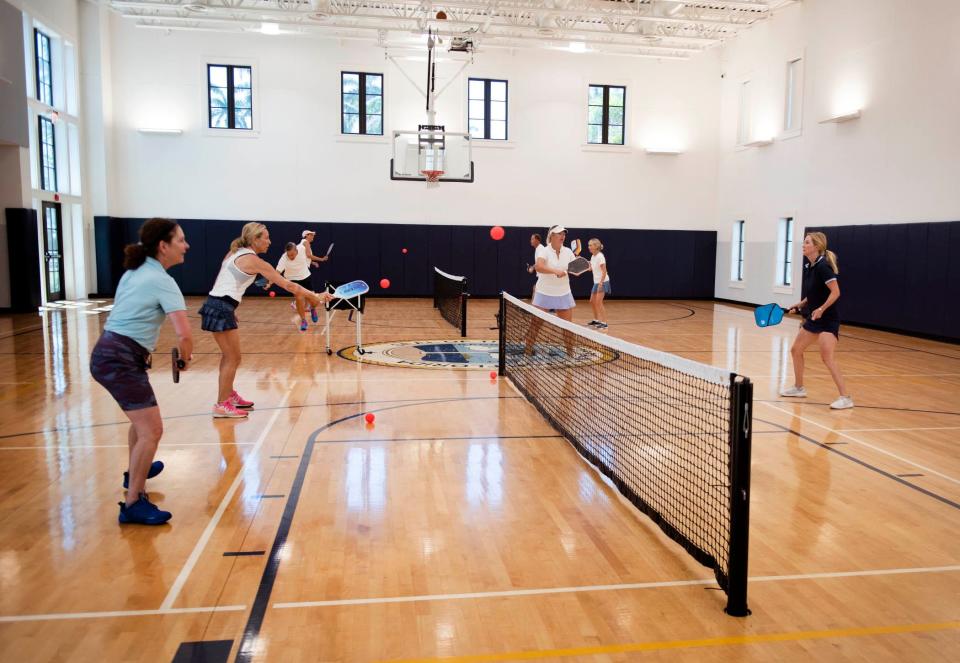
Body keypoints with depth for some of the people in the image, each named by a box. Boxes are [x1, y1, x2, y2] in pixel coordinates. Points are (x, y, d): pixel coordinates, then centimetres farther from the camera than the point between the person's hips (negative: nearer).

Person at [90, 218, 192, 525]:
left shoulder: (135, 272, 12)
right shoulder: (163, 281, -15)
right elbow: (183, 334, -23)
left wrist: (143, 345, 21)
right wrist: (185, 359, -4)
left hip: (108, 352, 10)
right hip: (121, 361, -10)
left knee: (142, 417, 29)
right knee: (151, 431, -10)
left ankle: (134, 473, 48)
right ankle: (133, 504, -6)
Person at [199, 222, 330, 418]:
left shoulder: (234, 253, 14)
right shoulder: (254, 261, -10)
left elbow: (220, 282, 17)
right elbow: (288, 285, -10)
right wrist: (314, 297, -3)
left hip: (215, 304, 9)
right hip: (222, 309, -9)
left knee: (228, 356, 21)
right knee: (233, 359, 2)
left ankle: (229, 395, 34)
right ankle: (221, 405, 9)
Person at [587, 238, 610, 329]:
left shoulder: (600, 256, -17)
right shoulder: (593, 257, 9)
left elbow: (604, 271, -20)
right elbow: (590, 268, 13)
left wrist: (601, 283, -26)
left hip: (602, 282, -9)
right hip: (596, 282, 9)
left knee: (598, 302, -13)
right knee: (592, 301, 14)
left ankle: (604, 323, -8)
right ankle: (596, 320, 28)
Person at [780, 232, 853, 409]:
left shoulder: (822, 266, -18)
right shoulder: (808, 266, 8)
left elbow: (835, 292, -23)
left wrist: (821, 309, -29)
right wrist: (801, 304, 11)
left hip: (828, 319, -10)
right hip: (813, 318, 10)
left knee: (827, 356, -19)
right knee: (796, 350, 16)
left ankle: (845, 397, -15)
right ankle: (799, 388, 32)